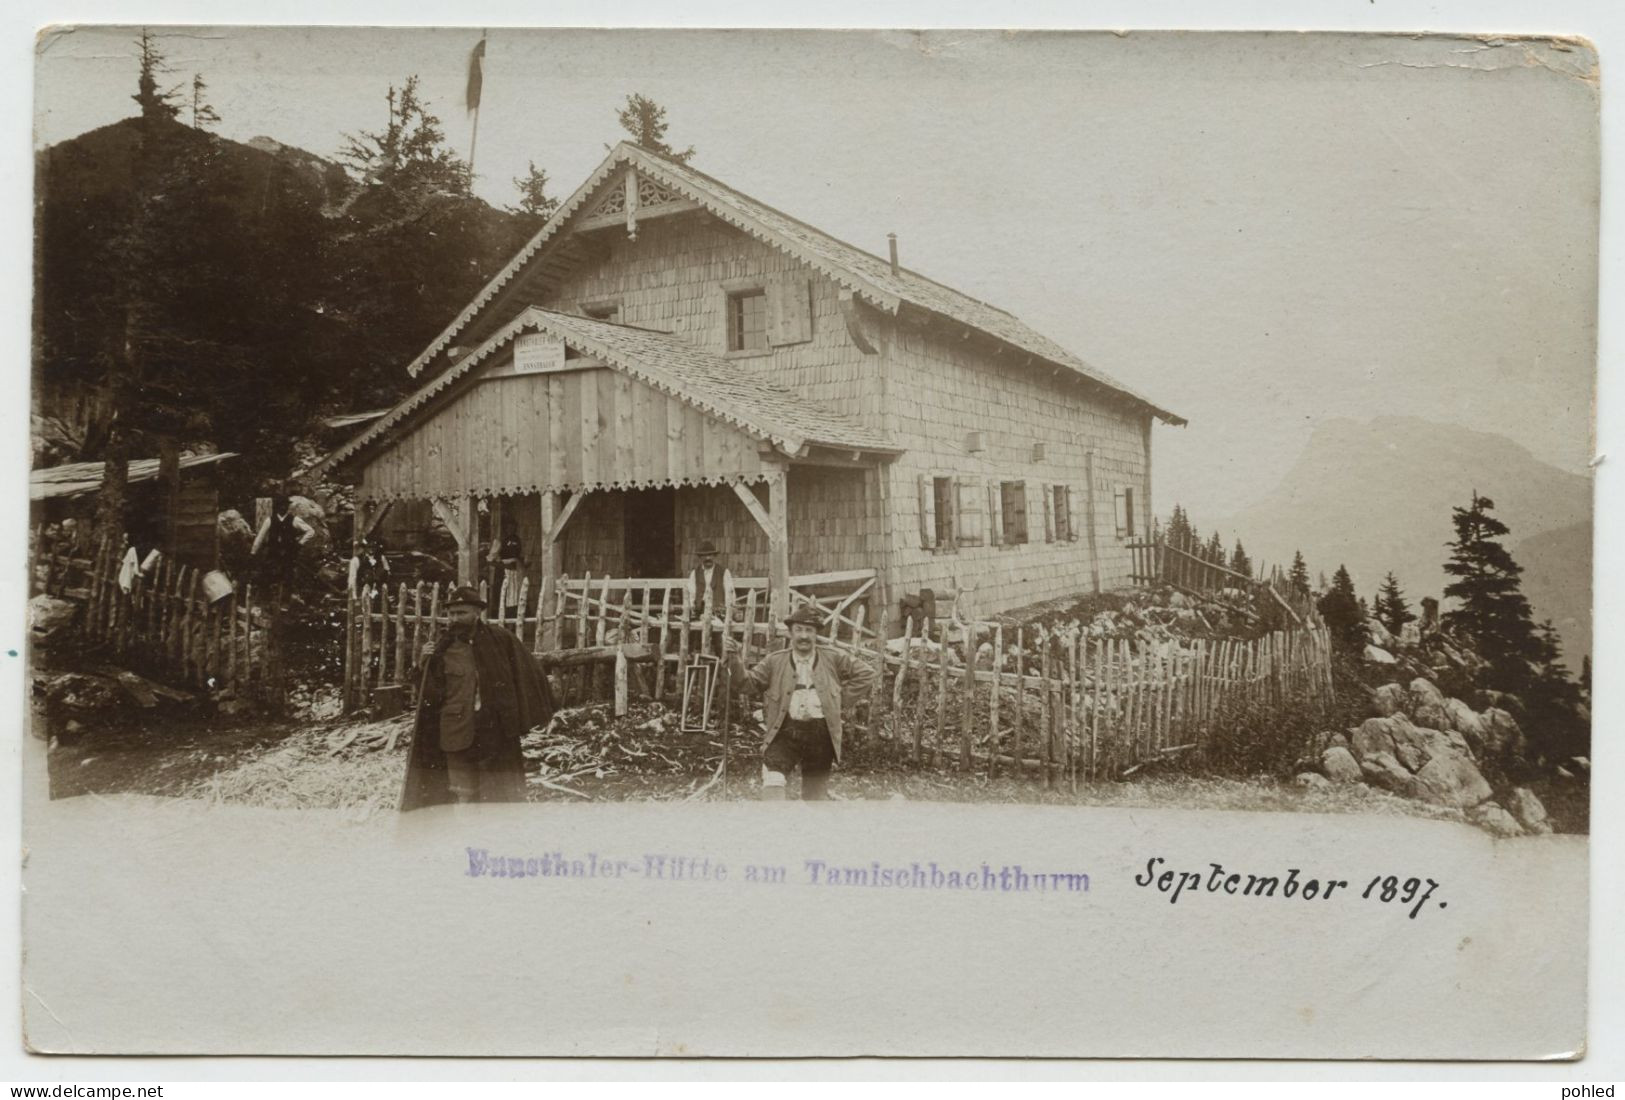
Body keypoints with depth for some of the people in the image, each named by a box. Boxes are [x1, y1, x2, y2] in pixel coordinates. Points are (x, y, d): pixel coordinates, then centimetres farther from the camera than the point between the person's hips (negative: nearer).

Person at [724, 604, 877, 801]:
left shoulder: (832, 658, 8)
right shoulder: (775, 661, 8)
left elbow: (866, 674, 13)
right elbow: (748, 681, 4)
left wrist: (843, 698, 5)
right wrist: (734, 658, -12)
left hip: (821, 734, 1)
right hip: (785, 732, -1)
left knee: (815, 794, 10)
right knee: (773, 780, -22)